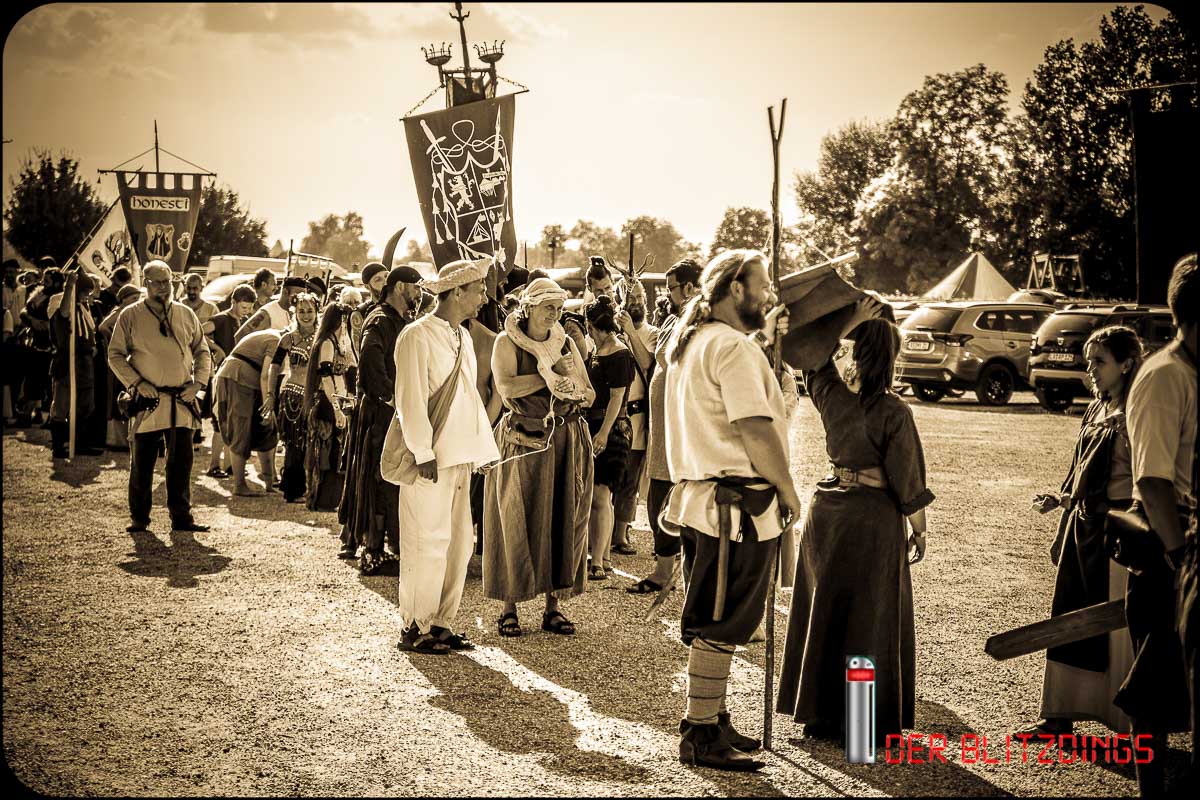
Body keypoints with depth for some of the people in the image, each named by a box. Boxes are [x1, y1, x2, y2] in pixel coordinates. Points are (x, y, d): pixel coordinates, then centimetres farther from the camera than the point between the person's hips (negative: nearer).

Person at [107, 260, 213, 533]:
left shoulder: (185, 314, 10)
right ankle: (139, 518, 12)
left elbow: (202, 351, 16)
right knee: (142, 462, 2)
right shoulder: (130, 316, 1)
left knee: (181, 461, 4)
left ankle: (181, 516, 12)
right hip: (147, 401, -2)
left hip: (181, 401, 3)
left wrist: (198, 382, 2)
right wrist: (136, 383, -10)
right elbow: (115, 355, 1)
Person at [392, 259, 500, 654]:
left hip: (461, 457, 9)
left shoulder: (462, 337, 16)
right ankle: (415, 629, 5)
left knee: (458, 542, 11)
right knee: (428, 543, -4)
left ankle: (442, 624, 19)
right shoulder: (417, 336, -10)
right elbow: (410, 399, -14)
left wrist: (482, 447, 14)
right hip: (431, 459, -9)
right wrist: (423, 453, -17)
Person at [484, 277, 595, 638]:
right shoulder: (507, 342, -1)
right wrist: (552, 374, -15)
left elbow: (589, 393, 11)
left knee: (562, 522, 3)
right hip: (523, 443, -4)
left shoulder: (566, 344, 13)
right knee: (517, 523, -3)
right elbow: (505, 385, -18)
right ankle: (509, 608, 4)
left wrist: (574, 391, -11)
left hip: (566, 442, 4)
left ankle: (553, 607, 10)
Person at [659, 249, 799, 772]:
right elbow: (756, 430, -20)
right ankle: (703, 736, 2)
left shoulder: (688, 344, 16)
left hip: (699, 496, 10)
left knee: (712, 624, 18)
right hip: (738, 505, -10)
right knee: (720, 627, -4)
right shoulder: (734, 347, -15)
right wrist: (787, 490, -11)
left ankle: (712, 723, 28)